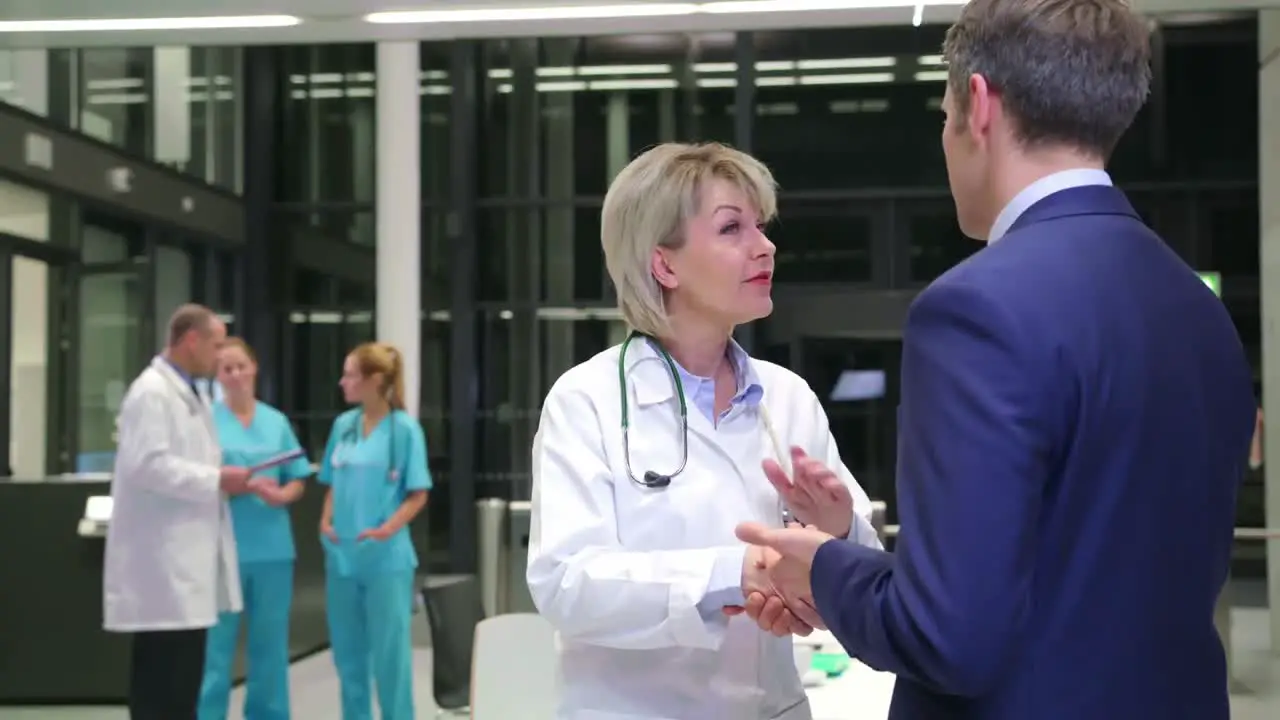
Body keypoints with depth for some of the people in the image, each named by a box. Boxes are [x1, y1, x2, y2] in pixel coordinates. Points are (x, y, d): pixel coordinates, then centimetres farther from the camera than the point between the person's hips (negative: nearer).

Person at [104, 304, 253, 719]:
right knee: (162, 678, -7)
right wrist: (217, 479, -17)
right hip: (163, 559, -10)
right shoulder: (151, 391, -12)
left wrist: (222, 480, 8)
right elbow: (147, 464, -22)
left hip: (187, 554, 10)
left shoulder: (190, 393, 18)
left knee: (183, 672, 13)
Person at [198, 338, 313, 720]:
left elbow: (297, 481, 12)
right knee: (216, 643, -1)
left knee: (269, 642, 10)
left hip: (271, 547, 4)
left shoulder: (276, 421, 11)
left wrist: (281, 495, -9)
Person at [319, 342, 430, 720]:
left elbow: (418, 494, -7)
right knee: (347, 650, 12)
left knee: (389, 650, 0)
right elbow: (334, 484, 15)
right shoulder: (343, 425, 7)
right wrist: (326, 521, -2)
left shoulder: (404, 428, -8)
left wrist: (388, 528, -20)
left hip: (386, 558, -5)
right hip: (342, 555, 5)